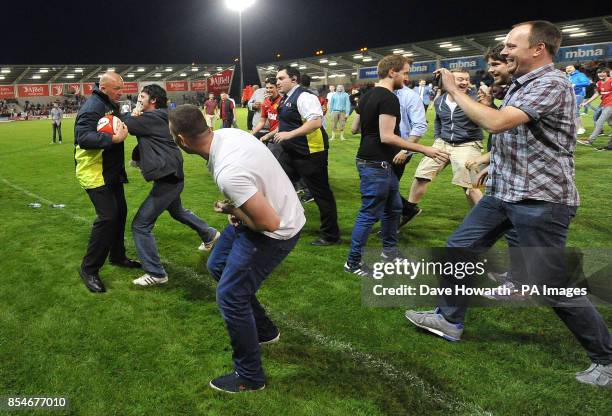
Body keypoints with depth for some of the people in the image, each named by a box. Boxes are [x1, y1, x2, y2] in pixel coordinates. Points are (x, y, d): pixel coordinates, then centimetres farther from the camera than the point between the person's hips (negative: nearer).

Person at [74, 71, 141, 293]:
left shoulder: (112, 105, 12)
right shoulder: (92, 107, -19)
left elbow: (120, 127, 22)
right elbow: (83, 137, -31)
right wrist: (114, 138, -37)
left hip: (112, 172, 10)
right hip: (95, 173, -10)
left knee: (120, 212, 15)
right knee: (107, 217, -14)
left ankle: (117, 256, 32)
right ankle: (89, 269, -2)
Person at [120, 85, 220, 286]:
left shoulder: (152, 117, -14)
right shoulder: (159, 118, 14)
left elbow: (124, 124, -14)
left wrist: (133, 116, 5)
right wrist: (136, 118, 0)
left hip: (167, 178, -10)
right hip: (172, 176, 10)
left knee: (140, 225, -6)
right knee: (177, 211, 35)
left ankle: (155, 274, 2)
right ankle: (209, 235, 54)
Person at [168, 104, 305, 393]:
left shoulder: (227, 172, -35)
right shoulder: (226, 133, -8)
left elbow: (269, 222, -32)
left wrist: (231, 211, -14)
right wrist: (236, 209, 1)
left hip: (276, 231, -10)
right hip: (274, 210, 10)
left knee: (230, 297, -3)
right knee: (217, 266, 22)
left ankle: (249, 378, 17)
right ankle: (265, 331, 36)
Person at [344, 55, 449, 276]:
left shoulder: (367, 96, 10)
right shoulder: (389, 98, -18)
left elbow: (354, 128, 13)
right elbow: (387, 137, -25)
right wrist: (424, 149, -22)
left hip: (370, 161, 10)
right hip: (376, 165, -10)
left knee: (393, 207, 22)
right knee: (369, 214, -1)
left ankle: (389, 250, 36)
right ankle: (353, 262, 10)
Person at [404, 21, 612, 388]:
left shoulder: (551, 84, -18)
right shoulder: (521, 84, 12)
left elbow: (497, 122, -29)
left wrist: (455, 91, -18)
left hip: (540, 201, -9)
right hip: (503, 192, 9)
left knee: (555, 285, -2)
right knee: (459, 249, 11)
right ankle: (449, 320, 28)